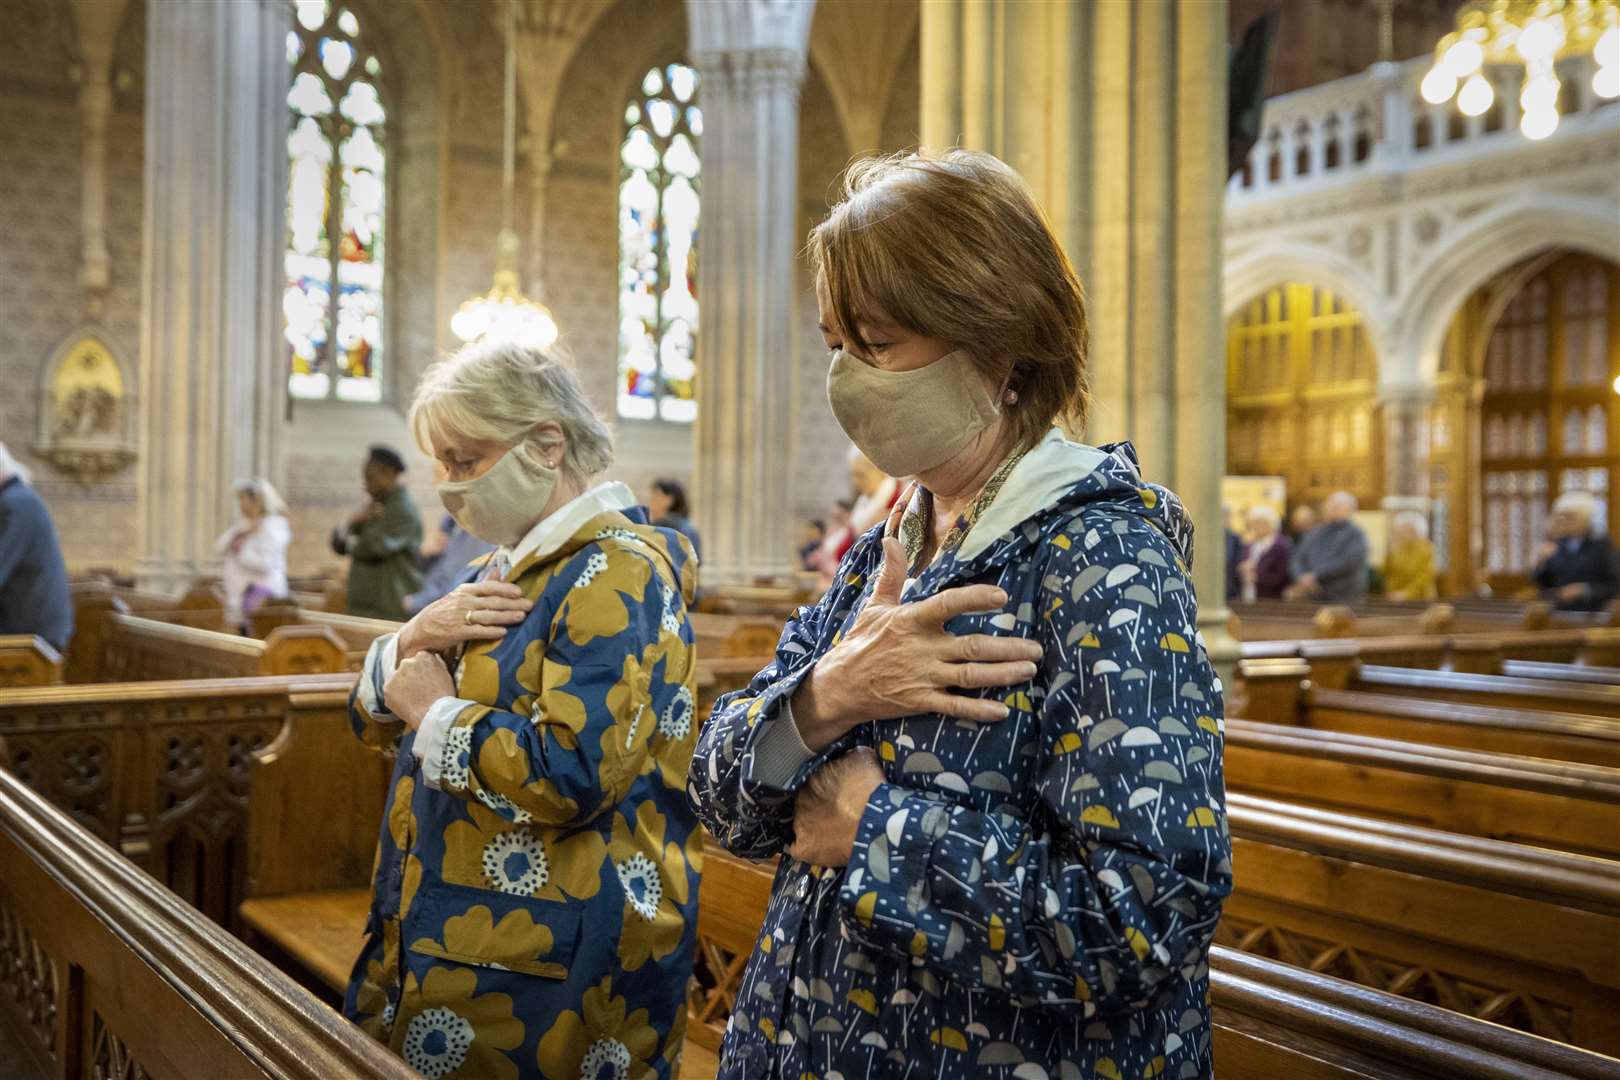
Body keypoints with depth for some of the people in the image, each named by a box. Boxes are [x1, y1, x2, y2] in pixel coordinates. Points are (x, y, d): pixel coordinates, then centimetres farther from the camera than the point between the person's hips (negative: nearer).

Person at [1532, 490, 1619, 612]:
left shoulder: (1601, 545, -1)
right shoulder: (1556, 545, 8)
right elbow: (1538, 582, 10)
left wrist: (1584, 590, -15)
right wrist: (1542, 560, -7)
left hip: (1590, 615, -3)